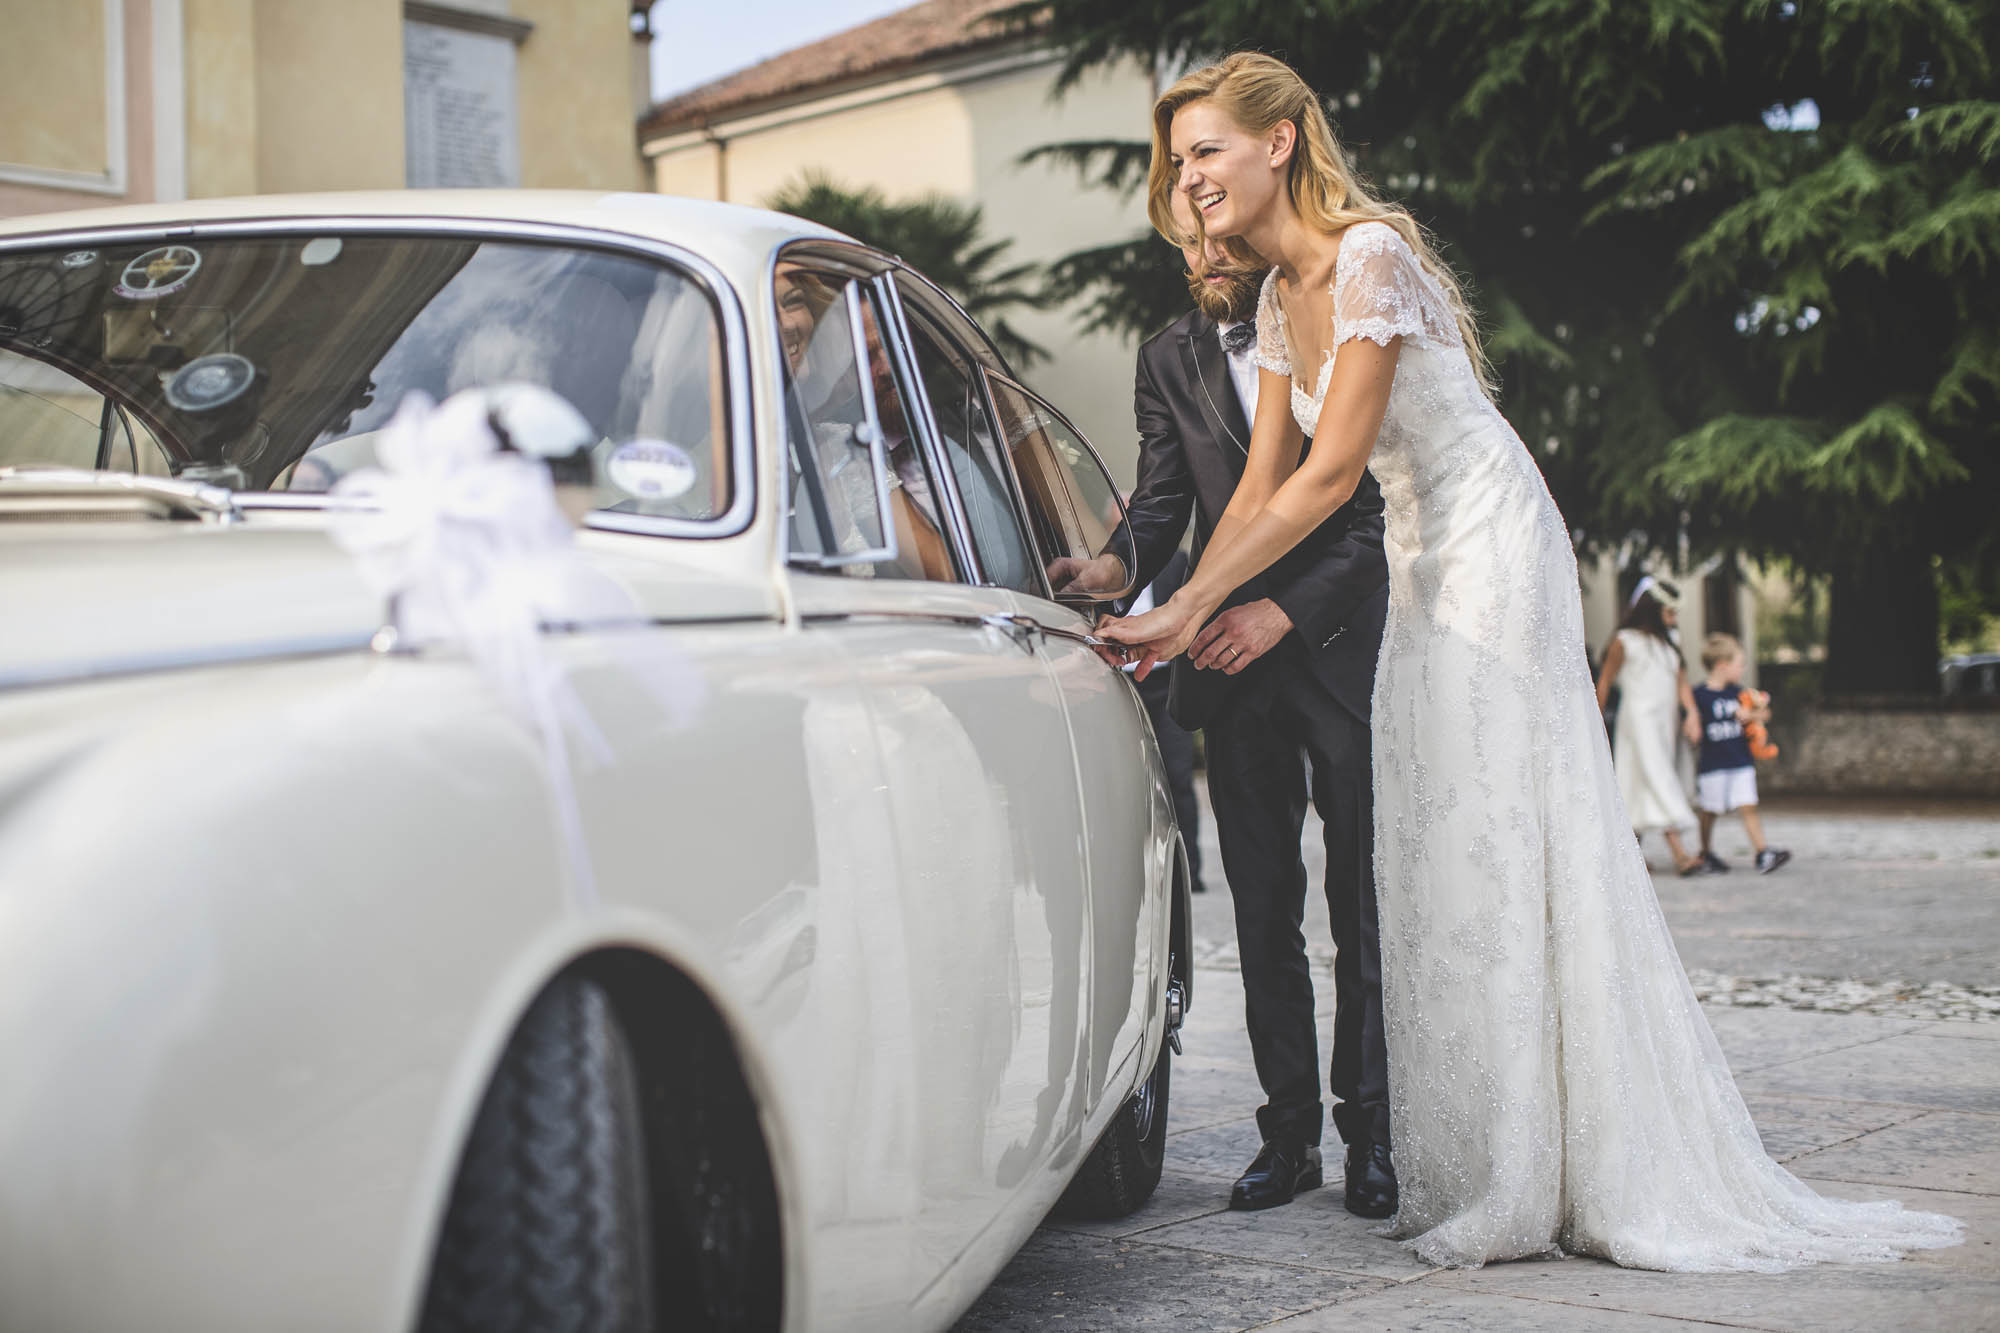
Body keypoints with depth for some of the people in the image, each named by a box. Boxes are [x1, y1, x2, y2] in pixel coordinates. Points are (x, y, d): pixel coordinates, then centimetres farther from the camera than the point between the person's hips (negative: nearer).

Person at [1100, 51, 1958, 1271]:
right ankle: (1474, 1179, 15)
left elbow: (1329, 472, -22)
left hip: (1490, 559, -9)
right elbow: (1263, 483, 10)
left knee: (1494, 849, -7)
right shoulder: (1283, 296, 9)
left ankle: (1514, 1192, 0)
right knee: (1442, 858, 8)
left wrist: (1186, 607, -21)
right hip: (1423, 574, 9)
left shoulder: (1372, 256, -19)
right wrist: (1185, 611, 1)